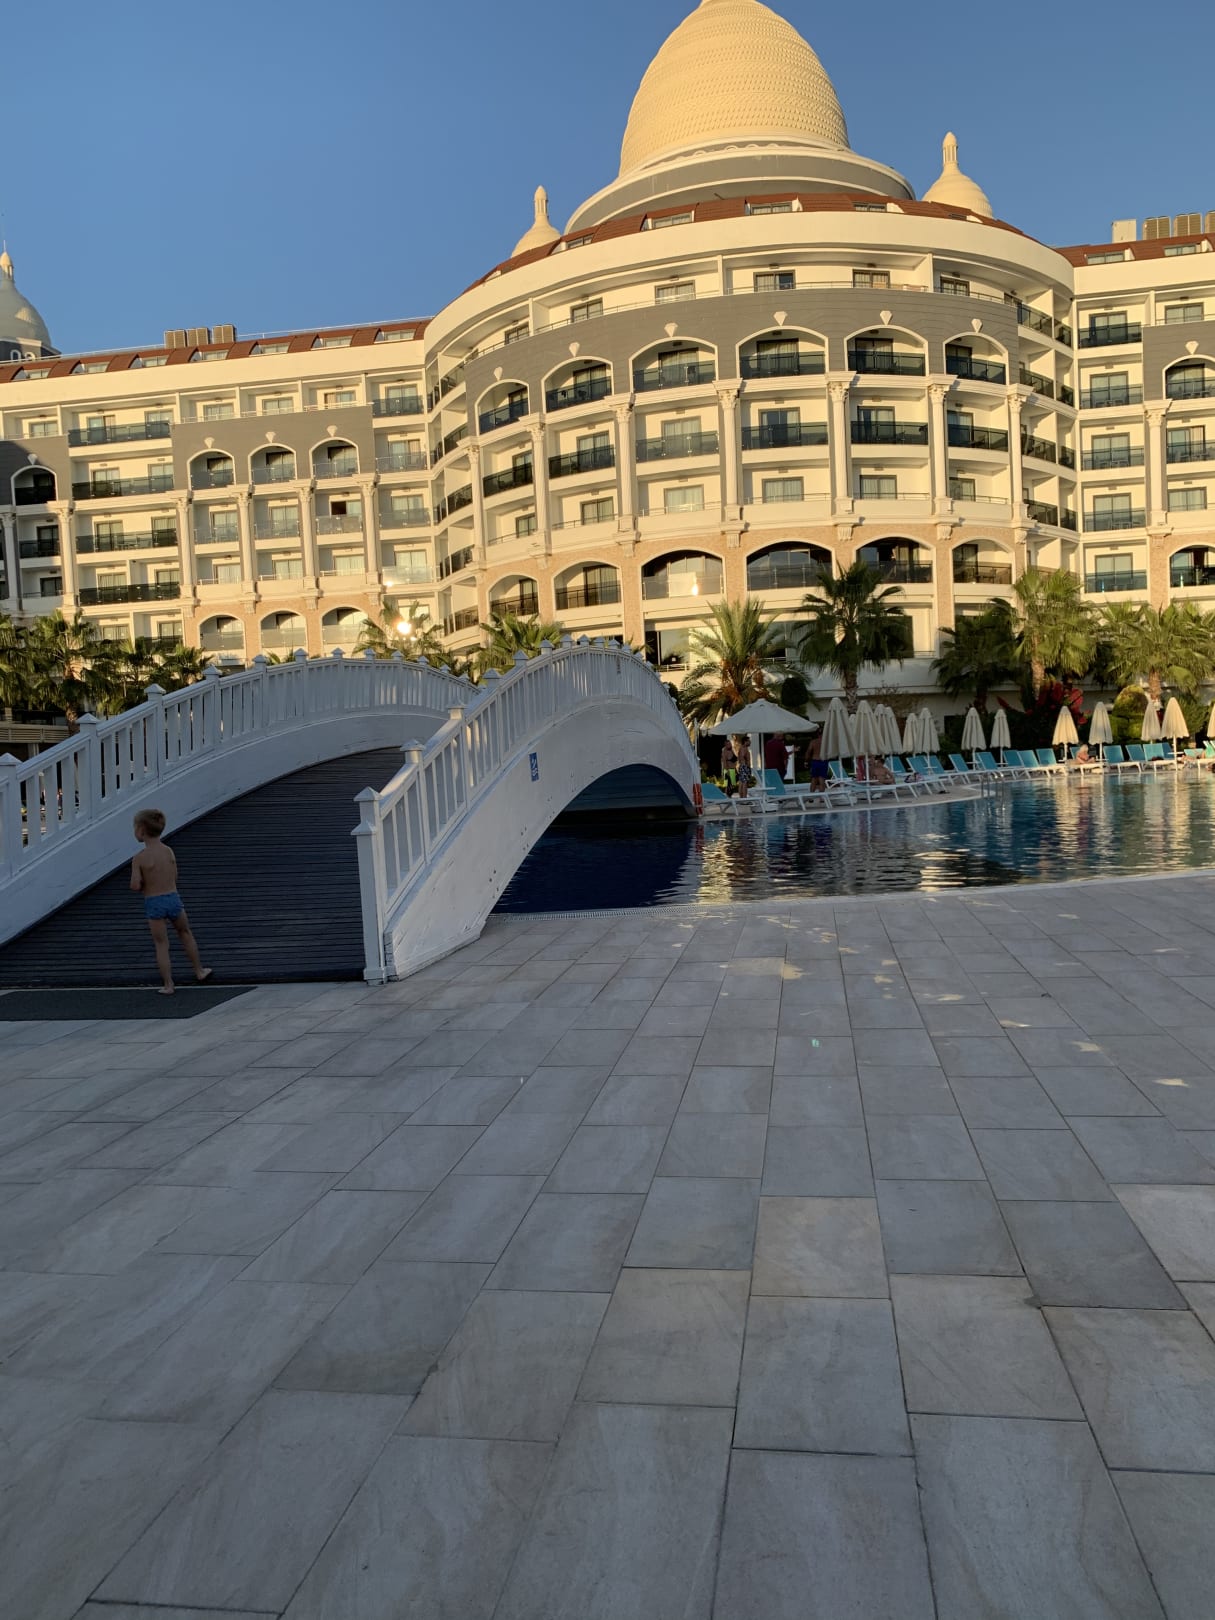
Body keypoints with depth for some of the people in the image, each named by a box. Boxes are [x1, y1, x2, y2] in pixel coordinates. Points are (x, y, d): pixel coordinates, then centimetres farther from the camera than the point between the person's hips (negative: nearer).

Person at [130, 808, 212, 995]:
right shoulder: (169, 851, 0)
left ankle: (168, 985, 12)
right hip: (173, 898, 4)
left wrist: (143, 886, 5)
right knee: (185, 933, 24)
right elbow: (174, 878, 7)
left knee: (161, 944, 8)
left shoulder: (140, 858, -14)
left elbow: (135, 887, -16)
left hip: (153, 903, -4)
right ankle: (199, 971, 33)